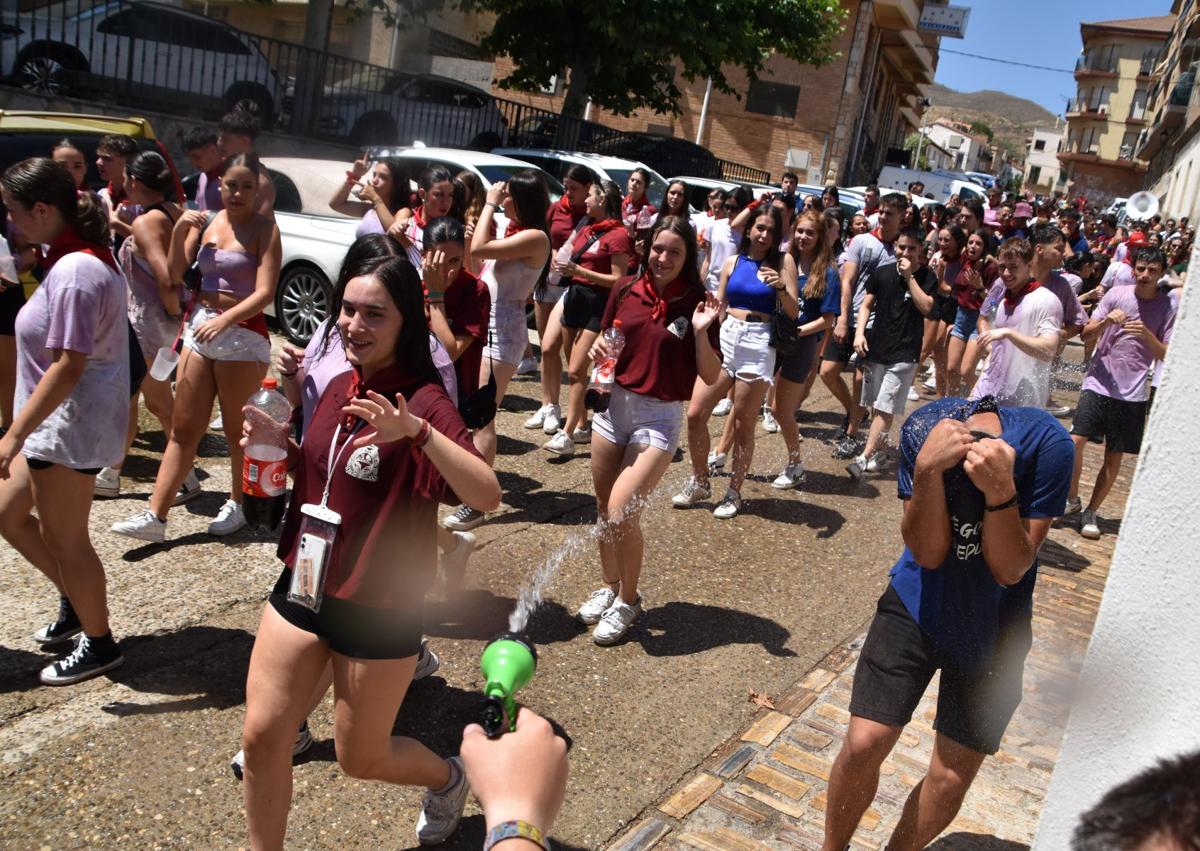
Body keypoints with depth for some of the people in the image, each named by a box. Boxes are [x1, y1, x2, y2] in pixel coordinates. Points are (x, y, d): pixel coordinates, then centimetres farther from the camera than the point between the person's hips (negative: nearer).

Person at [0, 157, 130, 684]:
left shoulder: (73, 270, -22)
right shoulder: (82, 257, 9)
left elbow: (68, 365, -26)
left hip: (70, 426, -10)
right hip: (56, 423, 10)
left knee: (65, 540, 5)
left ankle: (98, 644, 22)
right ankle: (74, 602, 34)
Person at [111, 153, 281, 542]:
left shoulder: (265, 228, -9)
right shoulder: (206, 221, 8)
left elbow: (265, 292, -18)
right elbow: (176, 276, 7)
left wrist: (224, 319, -31)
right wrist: (179, 231, -7)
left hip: (243, 334, -6)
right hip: (198, 328, 6)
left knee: (237, 429, 6)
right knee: (183, 429, 6)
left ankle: (239, 504, 24)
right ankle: (155, 516, 8)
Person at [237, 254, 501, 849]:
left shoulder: (423, 403, -19)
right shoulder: (339, 389, 2)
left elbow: (488, 496, -33)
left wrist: (416, 431, -46)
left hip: (378, 611, -6)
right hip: (301, 588, 6)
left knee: (362, 759, 12)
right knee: (261, 738, 6)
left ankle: (446, 778, 43)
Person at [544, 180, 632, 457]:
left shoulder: (617, 234, -11)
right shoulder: (586, 230, 13)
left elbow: (619, 280, -15)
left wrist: (579, 271, -20)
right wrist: (562, 265, 3)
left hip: (598, 306, -8)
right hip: (574, 298, 9)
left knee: (576, 371, -14)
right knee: (575, 370, 13)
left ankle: (566, 434, -13)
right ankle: (582, 426, 24)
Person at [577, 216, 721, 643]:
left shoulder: (696, 304, -10)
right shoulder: (625, 291, -1)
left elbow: (711, 377, -9)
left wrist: (701, 332, -24)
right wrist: (598, 349, -7)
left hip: (659, 417, -4)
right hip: (613, 404, 4)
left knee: (621, 511, -13)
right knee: (604, 507, 13)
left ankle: (628, 600, 11)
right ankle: (609, 586, 36)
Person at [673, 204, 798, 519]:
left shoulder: (783, 262, 0)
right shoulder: (732, 262, 8)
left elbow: (793, 313, -4)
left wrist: (781, 287, -20)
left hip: (759, 344, -3)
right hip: (725, 338, 3)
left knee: (743, 424, 3)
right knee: (695, 414, -3)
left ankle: (734, 491, 19)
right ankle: (699, 482, 17)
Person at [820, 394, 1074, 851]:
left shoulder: (1046, 444, -26)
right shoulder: (925, 429, -23)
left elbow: (1010, 568, -22)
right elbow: (928, 552, -22)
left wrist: (999, 491, -40)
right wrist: (927, 470, -39)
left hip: (993, 630, 0)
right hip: (917, 605, 0)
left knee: (951, 778, 4)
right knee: (863, 744, -8)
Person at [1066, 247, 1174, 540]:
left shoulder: (1168, 307, -1)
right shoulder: (1116, 295, 0)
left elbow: (1165, 356, -3)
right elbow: (1087, 335, -1)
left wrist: (1146, 335, -21)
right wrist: (1106, 321, -21)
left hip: (1133, 393, 0)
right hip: (1099, 383, 0)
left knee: (1114, 456, 5)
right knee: (1075, 441, -12)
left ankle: (1091, 511, 17)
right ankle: (1072, 499, 9)